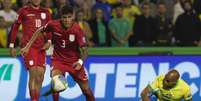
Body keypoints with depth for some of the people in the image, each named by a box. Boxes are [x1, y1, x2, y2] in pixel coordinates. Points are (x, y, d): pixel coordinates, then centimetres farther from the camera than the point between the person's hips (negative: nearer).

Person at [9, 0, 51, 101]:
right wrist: (12, 46, 3)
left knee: (40, 75, 1)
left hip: (41, 47, 5)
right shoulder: (23, 11, 2)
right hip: (28, 46, -5)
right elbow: (14, 27, 6)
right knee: (33, 72, -16)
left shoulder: (45, 12, 14)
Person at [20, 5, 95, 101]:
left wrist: (80, 61, -37)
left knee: (86, 89, 3)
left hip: (74, 61, 0)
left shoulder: (77, 30, -21)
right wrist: (27, 46, 2)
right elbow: (39, 31, 2)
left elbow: (84, 50, -17)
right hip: (58, 60, 0)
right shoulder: (54, 25, -17)